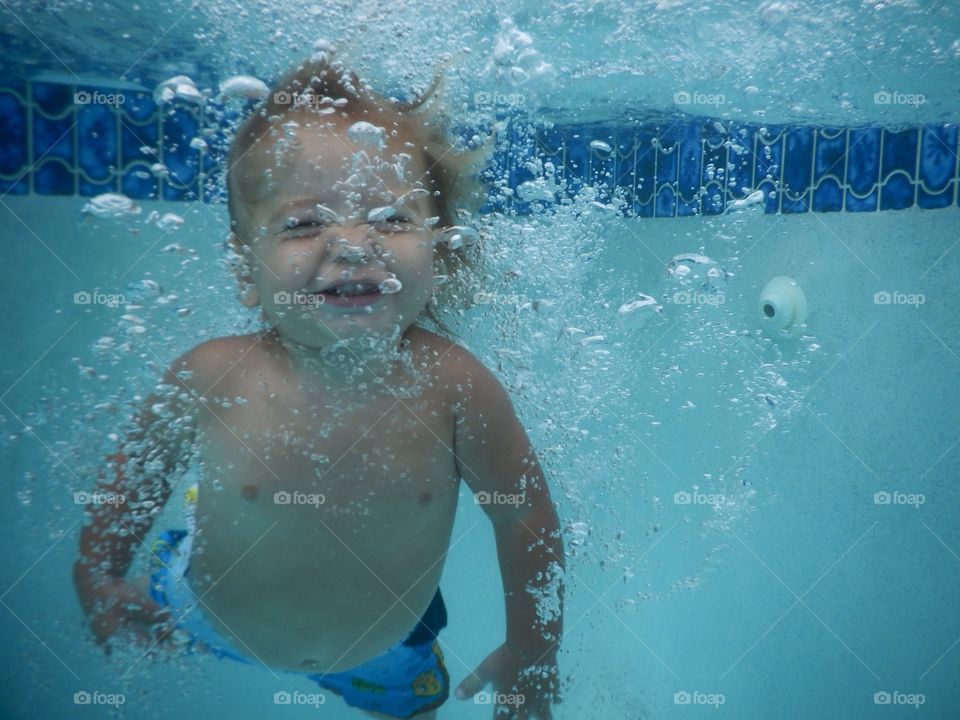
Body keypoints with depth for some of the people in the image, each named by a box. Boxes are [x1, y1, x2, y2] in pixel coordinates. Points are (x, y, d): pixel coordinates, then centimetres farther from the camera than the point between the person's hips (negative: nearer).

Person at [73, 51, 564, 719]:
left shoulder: (452, 384, -34)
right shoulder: (211, 378, -31)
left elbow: (524, 515, -19)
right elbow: (140, 468, -9)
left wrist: (533, 653, -10)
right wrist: (99, 579, 1)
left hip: (386, 646, 0)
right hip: (205, 621, 1)